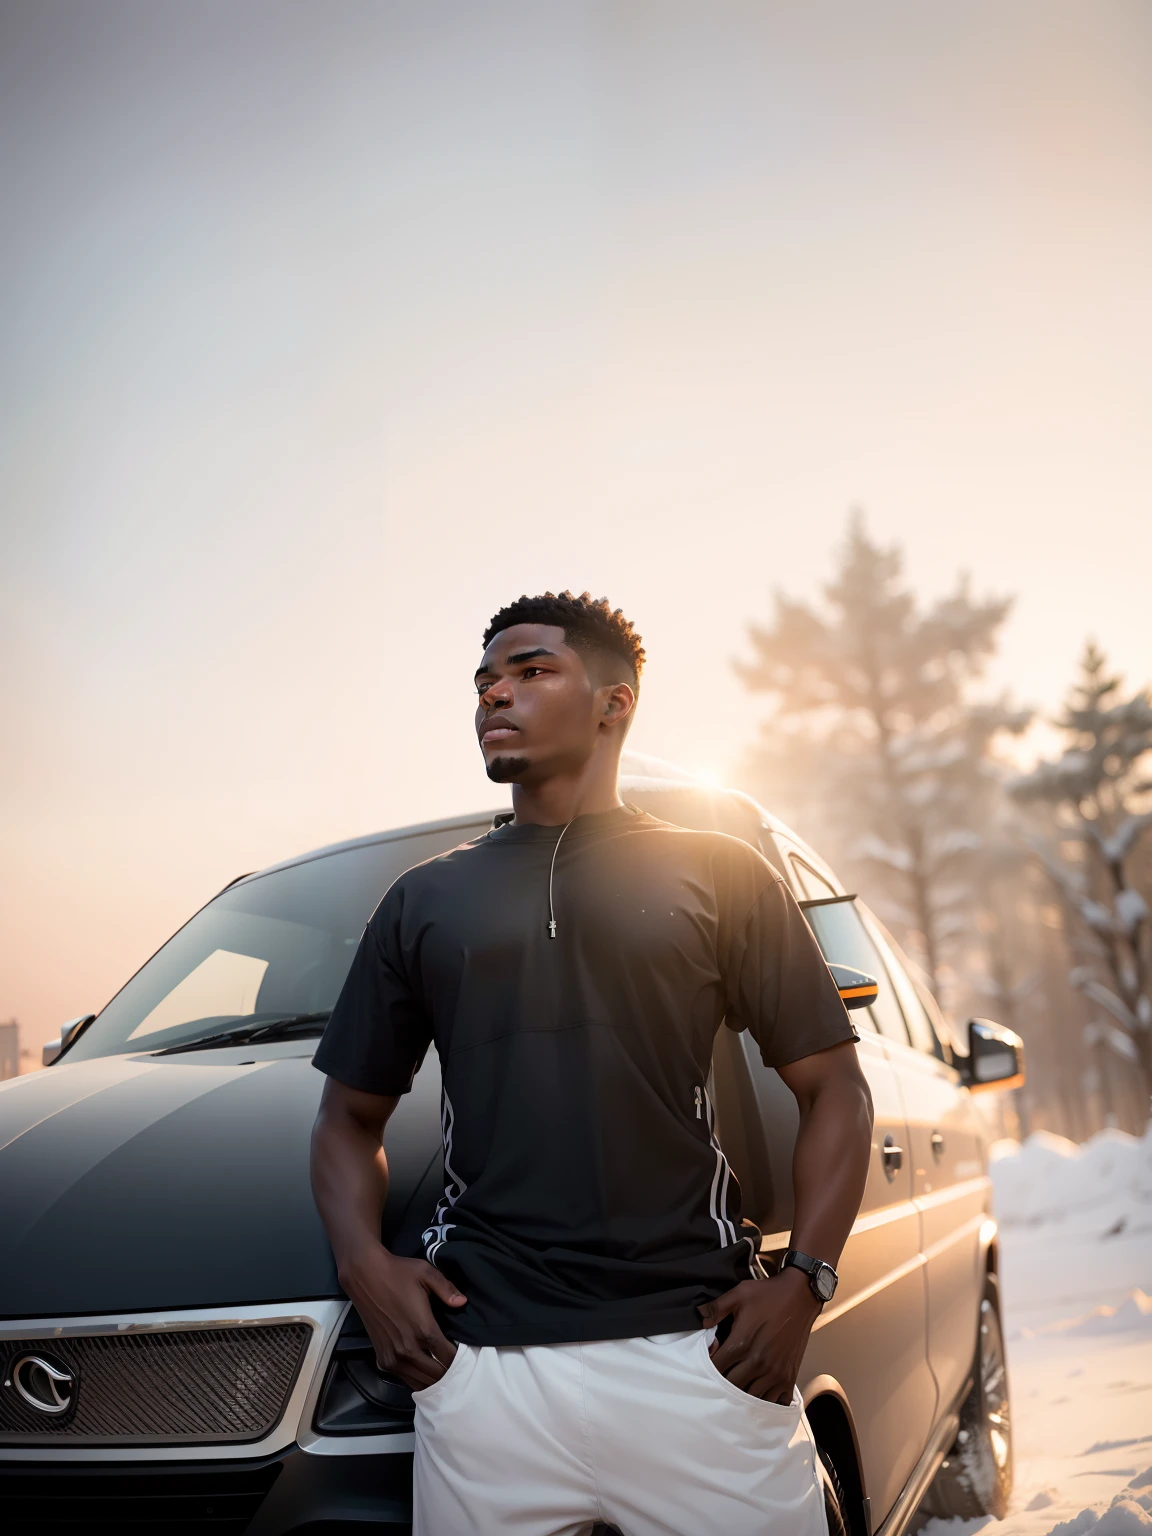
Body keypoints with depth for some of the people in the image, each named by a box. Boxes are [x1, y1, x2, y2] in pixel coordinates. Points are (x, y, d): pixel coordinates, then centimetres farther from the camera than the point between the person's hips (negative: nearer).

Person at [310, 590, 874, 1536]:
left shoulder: (718, 876, 8)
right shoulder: (424, 902, 15)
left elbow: (835, 1088, 7)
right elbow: (351, 1114, 18)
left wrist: (805, 1281, -6)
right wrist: (363, 1262, 0)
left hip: (696, 1353, -1)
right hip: (482, 1367, 2)